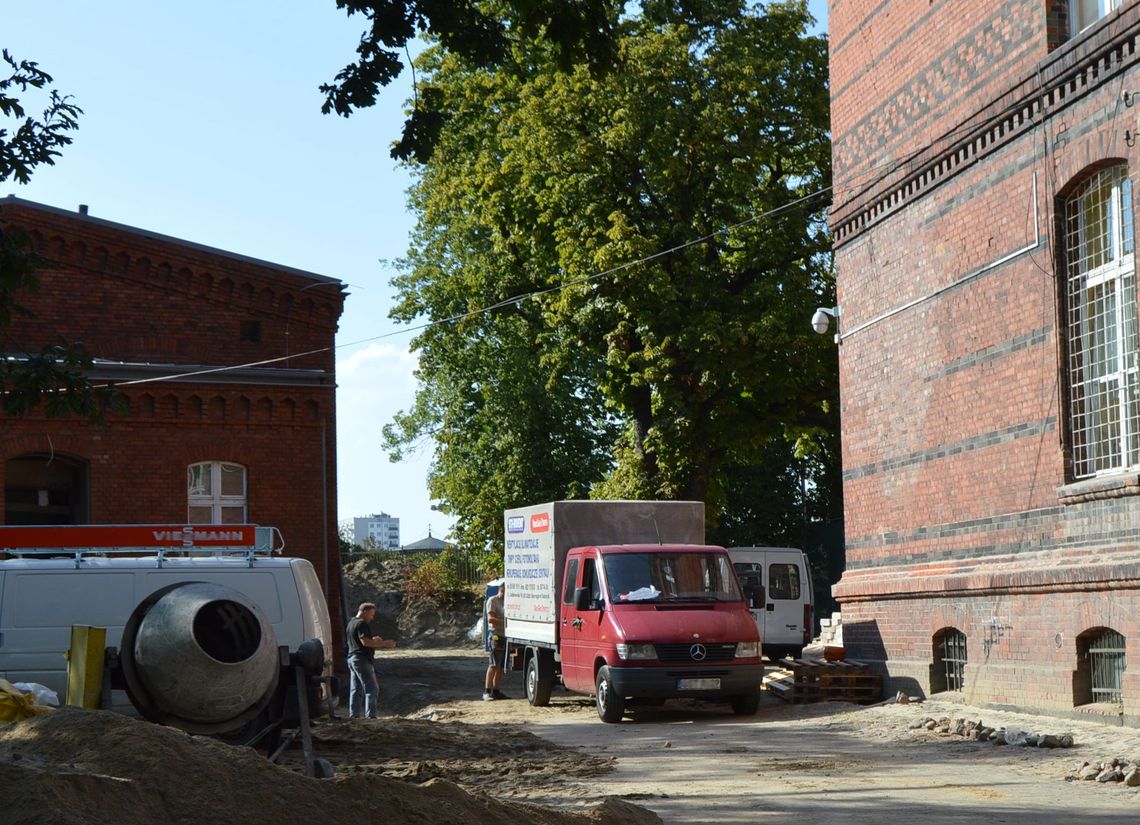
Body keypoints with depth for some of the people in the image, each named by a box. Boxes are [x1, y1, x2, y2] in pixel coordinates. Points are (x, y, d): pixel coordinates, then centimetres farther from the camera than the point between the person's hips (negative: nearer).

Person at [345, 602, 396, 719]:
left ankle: (354, 715, 9)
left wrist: (373, 640, 17)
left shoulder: (351, 623, 20)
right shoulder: (362, 624, -12)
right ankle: (370, 715, -12)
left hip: (352, 658, 10)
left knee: (356, 690, 11)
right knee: (372, 688, -7)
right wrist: (384, 643, -16)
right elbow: (365, 642, -21)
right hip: (362, 659, -10)